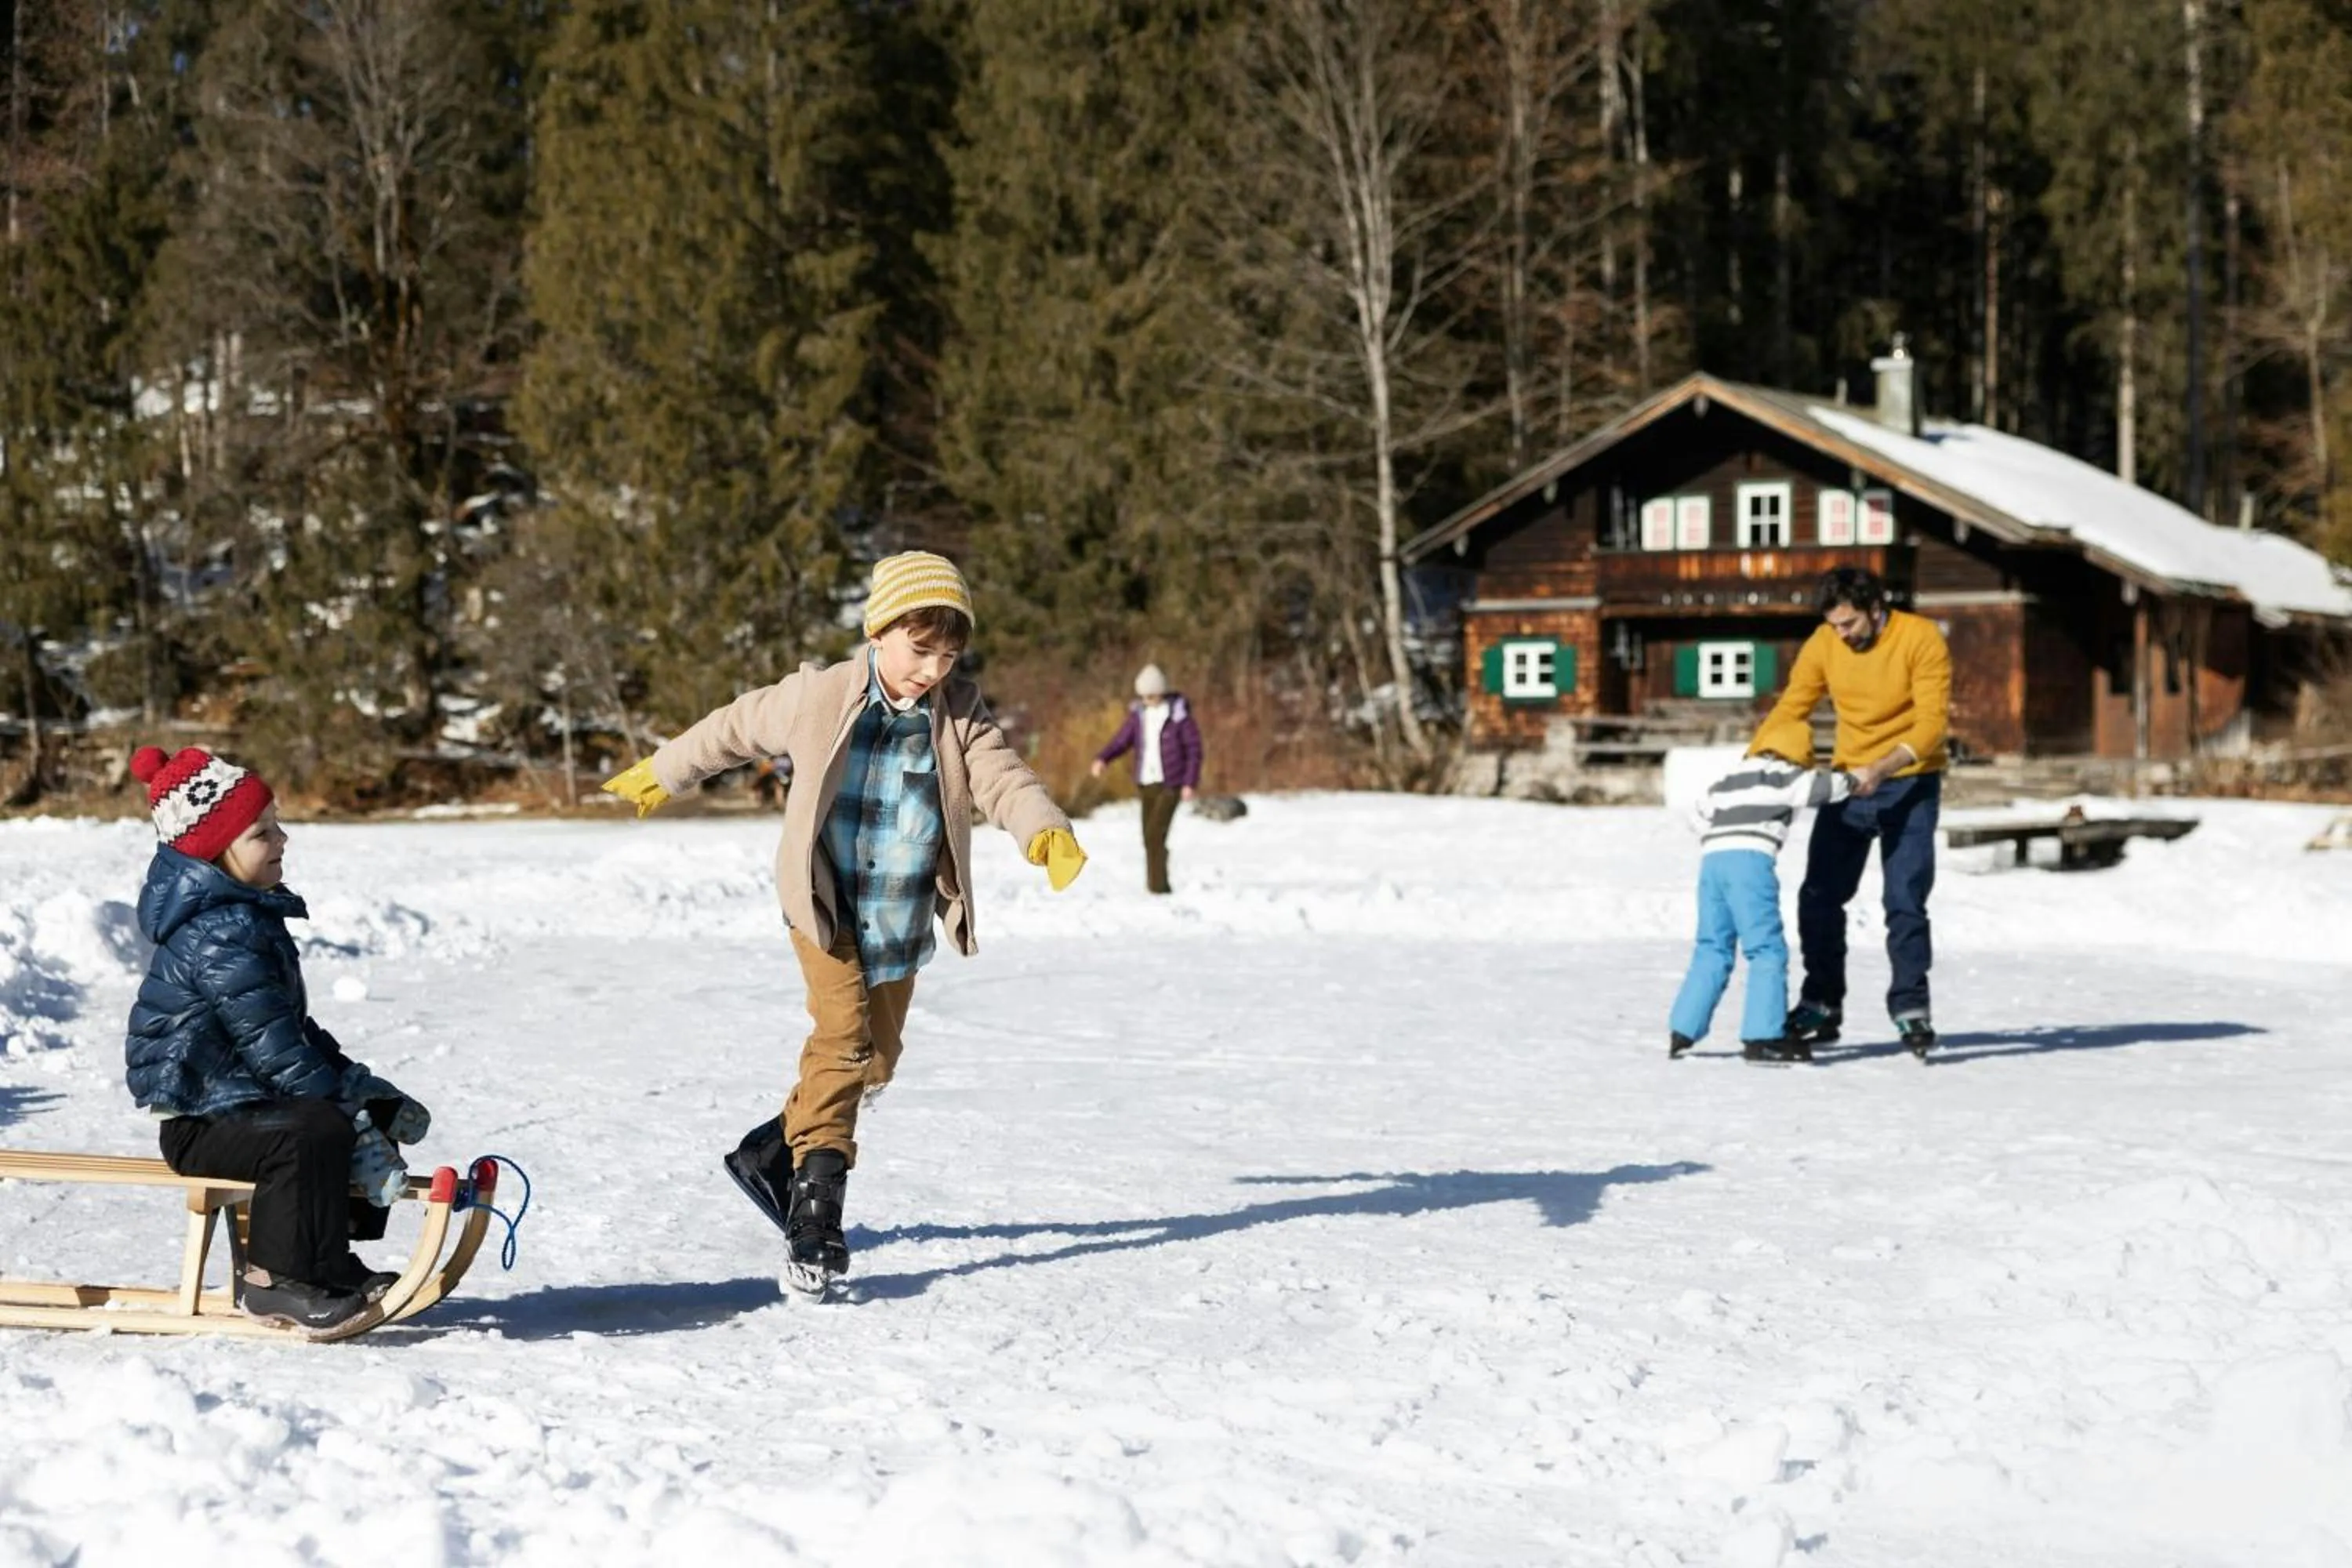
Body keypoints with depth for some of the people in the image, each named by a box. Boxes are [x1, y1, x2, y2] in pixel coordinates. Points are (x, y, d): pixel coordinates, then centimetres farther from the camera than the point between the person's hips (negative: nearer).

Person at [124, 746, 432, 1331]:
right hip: (201, 1122, -11)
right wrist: (342, 1106, -22)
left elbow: (293, 1026, 21)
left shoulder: (248, 917, 13)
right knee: (314, 1133, -34)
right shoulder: (219, 935, -22)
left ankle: (328, 1261, 18)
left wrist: (353, 1083, 14)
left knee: (384, 1116, 14)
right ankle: (273, 1279, -23)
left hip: (241, 1098, 11)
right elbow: (270, 1042, -25)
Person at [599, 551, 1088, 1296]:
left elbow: (1001, 774, -18)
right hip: (826, 903, -5)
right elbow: (737, 729, 4)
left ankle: (774, 1152, 36)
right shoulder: (816, 698, -12)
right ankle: (815, 1210, -20)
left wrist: (1045, 831, -40)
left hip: (903, 920, 5)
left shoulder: (959, 714, -5)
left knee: (876, 1059, 15)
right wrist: (662, 774, 17)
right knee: (844, 1037, -20)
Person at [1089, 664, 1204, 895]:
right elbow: (1122, 741, 2)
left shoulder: (1178, 713, -7)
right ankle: (1155, 886, 17)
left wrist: (1190, 782, -10)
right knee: (1150, 838, 7)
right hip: (1146, 784, 5)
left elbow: (1194, 749, -4)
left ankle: (1158, 885, -14)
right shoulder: (1139, 714, 6)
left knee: (1155, 835, -17)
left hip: (1170, 785, -5)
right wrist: (1102, 759, -17)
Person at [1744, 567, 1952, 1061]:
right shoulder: (1824, 643, -4)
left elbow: (1932, 722, -21)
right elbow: (1790, 709, -1)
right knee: (1820, 897, 2)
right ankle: (1821, 1006, 13)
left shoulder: (1921, 638, -15)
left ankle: (1910, 1009, -3)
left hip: (1910, 784, -4)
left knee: (1905, 901, -10)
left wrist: (1882, 769, -35)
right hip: (1848, 783, 4)